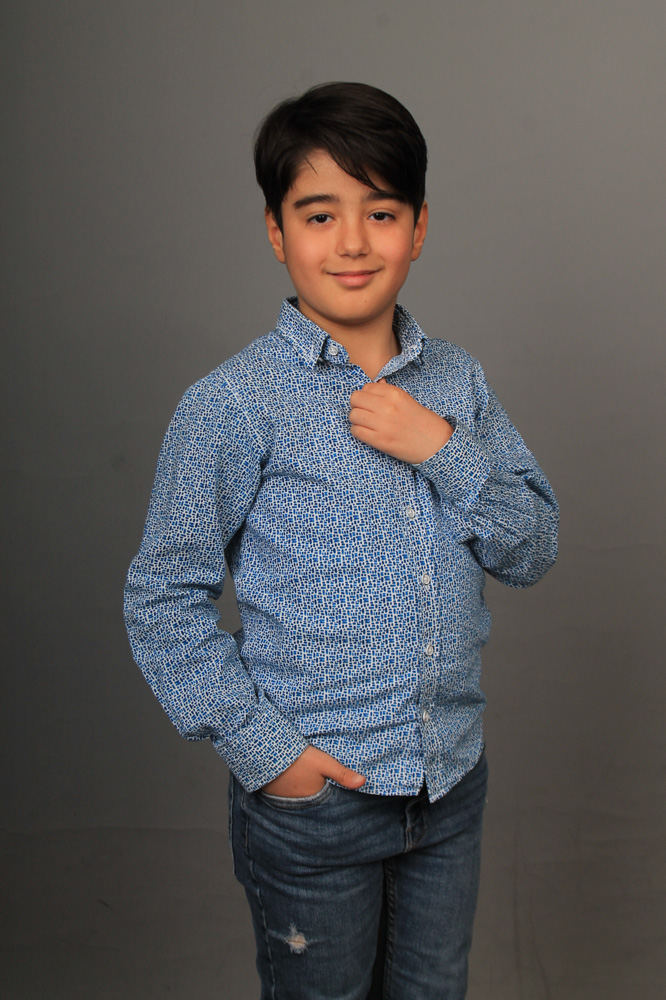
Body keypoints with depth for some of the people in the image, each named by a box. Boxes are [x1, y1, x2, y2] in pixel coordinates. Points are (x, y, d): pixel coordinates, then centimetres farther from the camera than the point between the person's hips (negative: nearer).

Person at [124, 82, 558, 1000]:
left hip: (452, 783, 5)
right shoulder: (234, 404, -14)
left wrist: (443, 449, -15)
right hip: (311, 792, -4)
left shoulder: (457, 382, 1)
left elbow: (533, 551, 0)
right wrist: (259, 748, -14)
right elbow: (163, 600, -10)